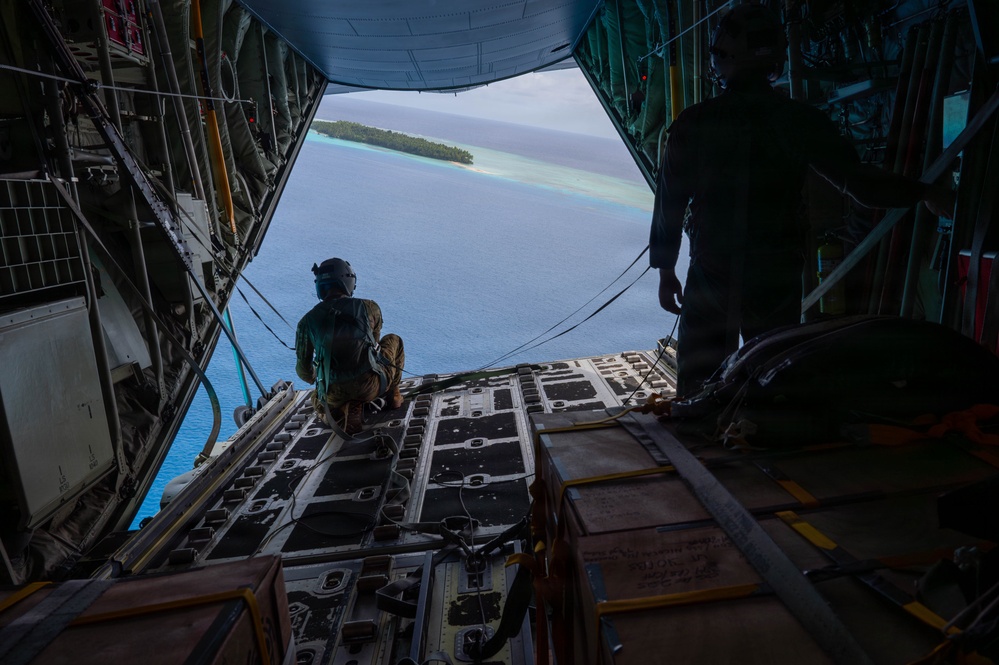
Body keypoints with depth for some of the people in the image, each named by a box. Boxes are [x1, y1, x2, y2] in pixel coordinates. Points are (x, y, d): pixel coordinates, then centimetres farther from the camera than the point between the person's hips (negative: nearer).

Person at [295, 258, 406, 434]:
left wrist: (316, 381, 33)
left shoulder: (308, 320, 0)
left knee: (318, 398, 39)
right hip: (371, 386, 0)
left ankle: (343, 414, 6)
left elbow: (303, 369, 8)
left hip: (335, 394, 1)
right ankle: (392, 396, 26)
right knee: (394, 340, 25)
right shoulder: (370, 307, -2)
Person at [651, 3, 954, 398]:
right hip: (776, 279, 0)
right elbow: (859, 183, -4)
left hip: (709, 276, 0)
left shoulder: (692, 123, -4)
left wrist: (666, 269, 6)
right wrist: (924, 193, 14)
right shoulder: (800, 122, -6)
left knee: (697, 384, 13)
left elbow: (670, 201, -3)